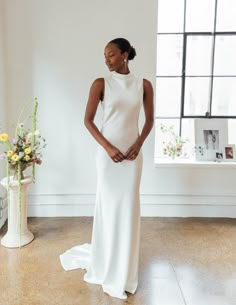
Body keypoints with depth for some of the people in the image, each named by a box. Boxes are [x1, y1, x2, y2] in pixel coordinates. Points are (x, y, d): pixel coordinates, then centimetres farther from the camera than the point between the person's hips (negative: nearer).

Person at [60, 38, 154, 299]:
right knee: (109, 206, 5)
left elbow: (149, 120, 8)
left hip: (132, 153, 3)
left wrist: (138, 144, -7)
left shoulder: (144, 85, 4)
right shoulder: (101, 84, -3)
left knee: (129, 206, 8)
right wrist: (107, 147, -14)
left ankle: (123, 266, 28)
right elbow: (88, 120, -5)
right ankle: (109, 269, 25)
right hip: (108, 152, -2)